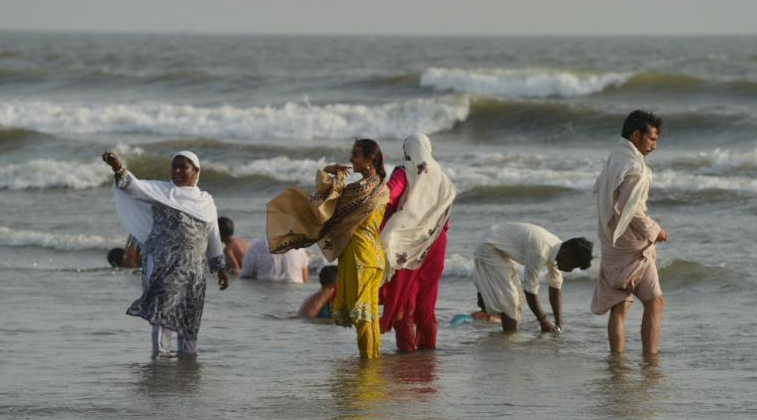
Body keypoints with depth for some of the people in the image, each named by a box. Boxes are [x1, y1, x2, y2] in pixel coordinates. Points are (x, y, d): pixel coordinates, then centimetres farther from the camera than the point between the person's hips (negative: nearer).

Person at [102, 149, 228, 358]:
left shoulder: (206, 202, 15)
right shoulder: (161, 191, 3)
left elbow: (213, 236, 21)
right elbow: (135, 186, -13)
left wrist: (220, 267, 20)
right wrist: (119, 169, -32)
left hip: (193, 269, 4)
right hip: (163, 263, -4)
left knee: (190, 319, 7)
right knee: (163, 310, -14)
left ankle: (187, 354, 16)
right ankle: (160, 356, -16)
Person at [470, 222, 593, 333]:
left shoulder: (557, 247, -5)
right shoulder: (540, 252, -33)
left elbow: (555, 287, 3)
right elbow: (530, 289, -27)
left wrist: (558, 325, 0)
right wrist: (544, 322, -18)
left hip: (499, 249, 9)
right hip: (488, 249, -9)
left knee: (517, 296, 14)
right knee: (509, 298, -13)